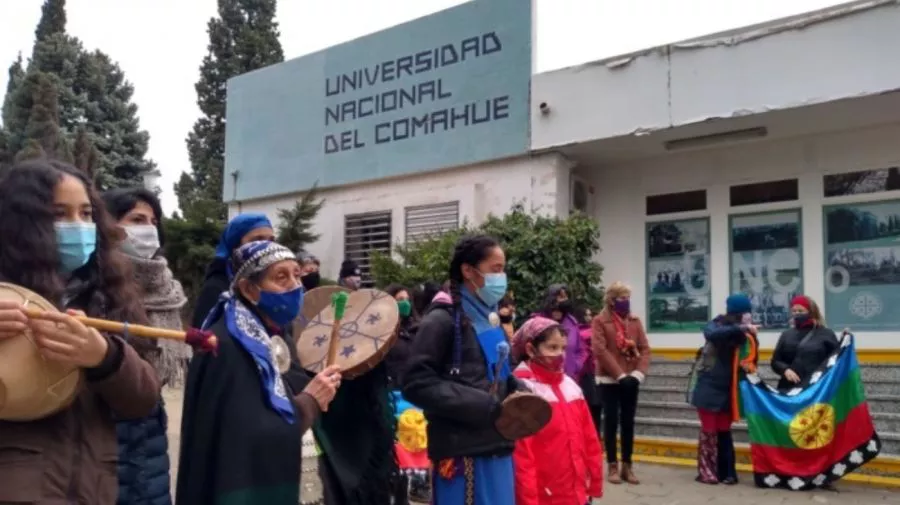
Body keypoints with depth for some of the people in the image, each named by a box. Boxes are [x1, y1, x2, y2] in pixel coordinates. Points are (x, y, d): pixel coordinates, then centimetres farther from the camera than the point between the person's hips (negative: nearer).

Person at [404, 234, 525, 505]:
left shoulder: (490, 319, 16)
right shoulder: (442, 320, -9)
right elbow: (417, 383, -16)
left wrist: (518, 393, 3)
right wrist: (482, 406, -20)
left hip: (497, 448, 8)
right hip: (463, 452, -8)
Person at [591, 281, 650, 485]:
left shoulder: (635, 321, 10)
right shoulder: (599, 321, -4)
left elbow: (645, 348, 5)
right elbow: (600, 351, -12)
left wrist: (638, 373, -10)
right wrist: (620, 375, -16)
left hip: (631, 380, 4)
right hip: (609, 380, -4)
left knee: (628, 423, 7)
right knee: (611, 422, 1)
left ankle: (627, 466, 15)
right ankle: (613, 466, 9)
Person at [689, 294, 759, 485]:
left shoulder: (746, 335, 1)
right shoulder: (717, 325, -10)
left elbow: (750, 359, 3)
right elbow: (711, 334, -33)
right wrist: (740, 328, -41)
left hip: (727, 389, 4)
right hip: (709, 387, -4)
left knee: (724, 431, 9)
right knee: (709, 430, 0)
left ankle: (725, 472, 14)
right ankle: (706, 472, 7)